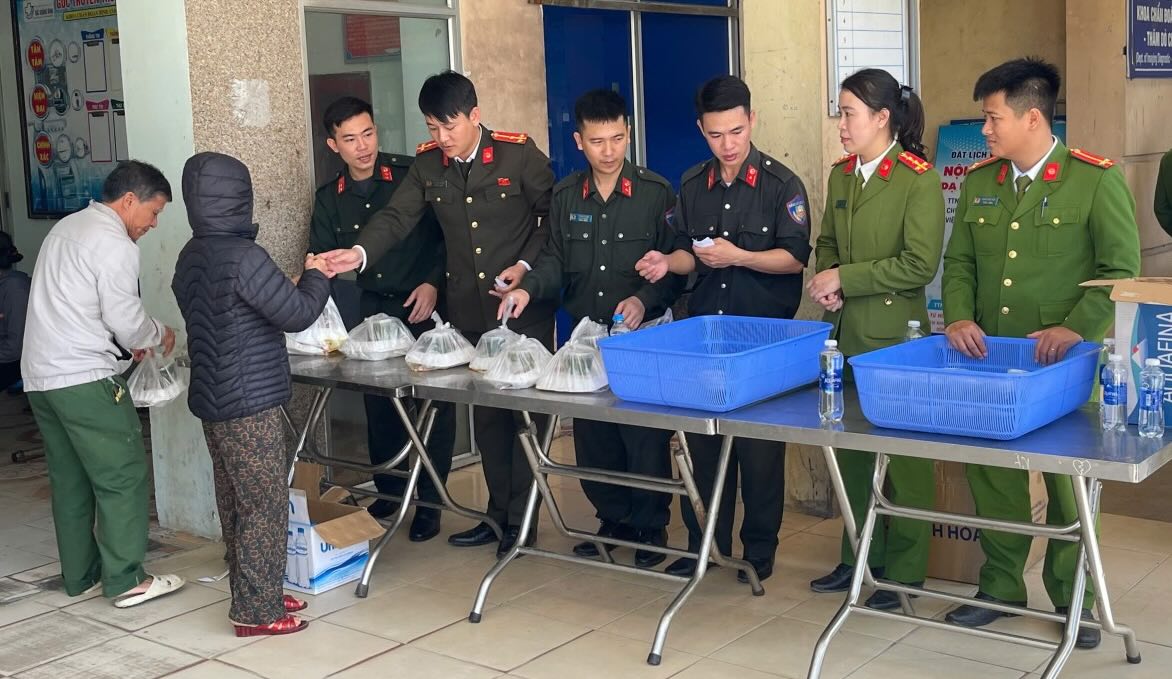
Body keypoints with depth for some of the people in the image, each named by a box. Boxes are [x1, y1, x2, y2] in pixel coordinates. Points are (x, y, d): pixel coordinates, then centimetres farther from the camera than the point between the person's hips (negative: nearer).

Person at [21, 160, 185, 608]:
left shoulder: (67, 228, 18)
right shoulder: (115, 244, -12)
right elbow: (126, 319, -14)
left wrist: (130, 340, 19)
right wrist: (158, 335, 7)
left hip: (39, 374, 10)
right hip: (84, 378, -10)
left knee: (70, 479, 15)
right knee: (122, 477, -2)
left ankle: (80, 576, 21)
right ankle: (126, 582, 1)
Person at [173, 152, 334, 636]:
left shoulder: (191, 258, 8)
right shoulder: (242, 256, -20)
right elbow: (297, 314, -18)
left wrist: (291, 284, 17)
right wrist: (316, 276, 1)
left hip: (212, 398, 9)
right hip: (249, 402, -9)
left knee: (235, 504, 15)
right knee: (266, 506, 0)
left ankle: (253, 595, 25)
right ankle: (257, 611, 5)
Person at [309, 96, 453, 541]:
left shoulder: (412, 177, -5)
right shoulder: (329, 199, 8)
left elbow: (447, 235, -4)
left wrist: (433, 283, -14)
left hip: (426, 308, -4)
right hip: (374, 312, 4)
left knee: (434, 404, -1)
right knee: (379, 406, 9)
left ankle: (429, 502, 9)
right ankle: (388, 490, 27)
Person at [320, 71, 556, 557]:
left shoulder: (519, 154, -10)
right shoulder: (427, 165, 2)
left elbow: (553, 215, -3)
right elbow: (397, 217, -6)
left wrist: (525, 266, -13)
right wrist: (360, 253, -23)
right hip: (467, 312, 4)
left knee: (526, 410, 2)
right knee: (486, 416, 11)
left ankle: (522, 519, 13)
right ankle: (499, 513, 24)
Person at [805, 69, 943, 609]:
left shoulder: (918, 179, -10)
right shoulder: (841, 175, 11)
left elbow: (920, 263, -16)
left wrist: (845, 277, -13)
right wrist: (826, 284, -1)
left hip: (895, 336, -6)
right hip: (846, 333, 7)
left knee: (904, 455, 3)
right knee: (852, 448, 13)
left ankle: (905, 570, 15)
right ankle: (859, 555, 27)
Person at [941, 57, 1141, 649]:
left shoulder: (1097, 180, -7)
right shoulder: (979, 182, 9)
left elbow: (1122, 269, -9)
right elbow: (959, 261, 13)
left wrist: (1075, 328, -19)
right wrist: (958, 317, -4)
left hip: (1065, 364, -4)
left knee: (1069, 483, 5)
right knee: (992, 476, 9)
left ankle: (1071, 597, 22)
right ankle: (1000, 587, 26)